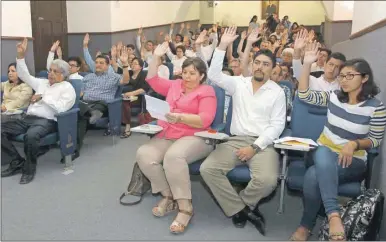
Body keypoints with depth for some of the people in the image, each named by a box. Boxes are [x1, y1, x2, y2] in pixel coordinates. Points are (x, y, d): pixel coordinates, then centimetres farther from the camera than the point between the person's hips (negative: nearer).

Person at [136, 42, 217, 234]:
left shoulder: (207, 91, 2)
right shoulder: (174, 85, 20)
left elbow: (205, 121, -11)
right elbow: (152, 80, 22)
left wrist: (180, 117, -25)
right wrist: (156, 57, 11)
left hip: (194, 137, -6)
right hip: (167, 136, 6)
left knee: (173, 156, -38)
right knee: (143, 154, -23)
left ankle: (185, 207, -25)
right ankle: (168, 196, -8)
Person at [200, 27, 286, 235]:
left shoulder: (277, 92, 4)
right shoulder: (238, 83, 10)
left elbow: (277, 125, -2)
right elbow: (214, 74, -3)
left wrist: (254, 147, -14)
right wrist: (223, 45, -12)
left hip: (263, 144, -2)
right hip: (235, 140, 2)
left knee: (267, 179, -32)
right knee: (207, 169, -22)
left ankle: (239, 205, 1)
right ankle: (242, 209, -7)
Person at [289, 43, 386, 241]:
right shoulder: (334, 97, 3)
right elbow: (304, 95, -1)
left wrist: (354, 144, -21)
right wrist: (307, 65, -10)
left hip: (353, 160, -3)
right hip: (323, 154, 3)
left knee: (313, 176, -35)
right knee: (323, 152, -38)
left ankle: (306, 226, -19)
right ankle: (333, 215, -41)